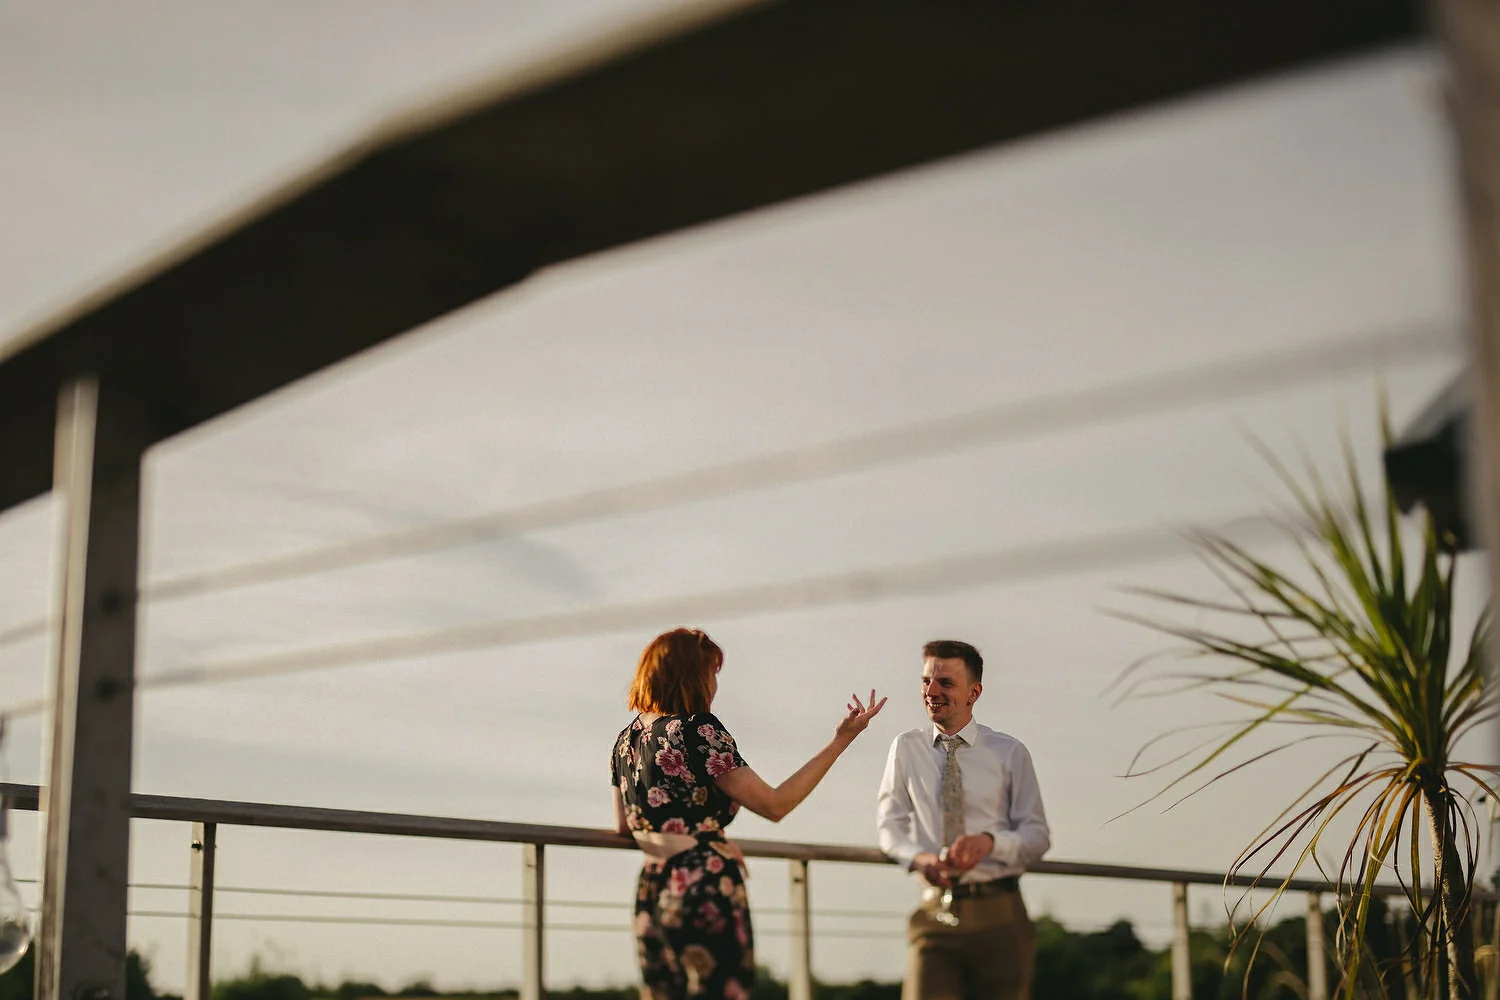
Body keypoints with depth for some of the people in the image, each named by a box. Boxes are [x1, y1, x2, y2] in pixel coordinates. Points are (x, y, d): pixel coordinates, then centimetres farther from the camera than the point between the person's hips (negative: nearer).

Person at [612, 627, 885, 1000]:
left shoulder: (626, 738, 12)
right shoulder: (699, 730, -11)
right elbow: (774, 805, -9)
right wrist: (840, 742, -7)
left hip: (651, 892, 8)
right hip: (706, 889, -8)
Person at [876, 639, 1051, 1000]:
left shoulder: (1009, 753, 1)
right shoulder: (906, 748, 6)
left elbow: (1038, 835, 3)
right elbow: (890, 824, 11)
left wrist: (989, 841, -18)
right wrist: (918, 857, -11)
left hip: (999, 915, 0)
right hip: (935, 915, 0)